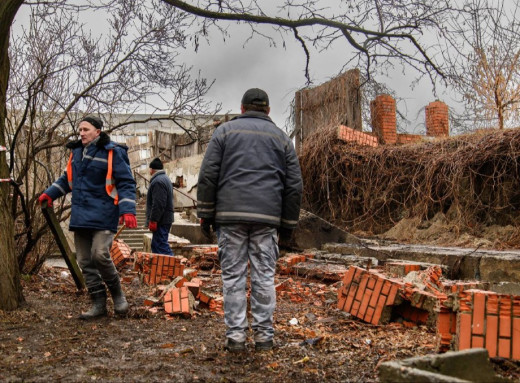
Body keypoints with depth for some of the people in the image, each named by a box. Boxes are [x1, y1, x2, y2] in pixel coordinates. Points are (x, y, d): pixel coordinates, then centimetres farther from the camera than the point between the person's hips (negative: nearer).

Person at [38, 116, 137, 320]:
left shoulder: (112, 152, -7)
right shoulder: (77, 151, 13)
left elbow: (126, 183, -9)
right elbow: (68, 178, 28)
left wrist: (127, 210, -20)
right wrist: (50, 193, 18)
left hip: (103, 215, -7)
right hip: (80, 215, 7)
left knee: (99, 255, -19)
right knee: (85, 261, 6)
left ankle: (117, 294, 5)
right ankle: (99, 303, 14)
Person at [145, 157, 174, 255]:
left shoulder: (158, 181, -16)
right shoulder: (165, 178, 20)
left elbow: (158, 204, -24)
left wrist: (153, 220, -22)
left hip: (160, 221, -11)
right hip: (165, 219, 11)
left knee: (161, 245, -13)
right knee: (156, 245, 17)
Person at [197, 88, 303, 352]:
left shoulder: (225, 131, 10)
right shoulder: (281, 137, 16)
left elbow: (208, 176, 2)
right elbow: (294, 185, 13)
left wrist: (205, 215, 5)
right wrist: (288, 224, 17)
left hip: (230, 214, -1)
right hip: (267, 217, 1)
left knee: (233, 275, 1)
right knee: (264, 275, 4)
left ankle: (235, 335, 2)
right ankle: (264, 335, 7)